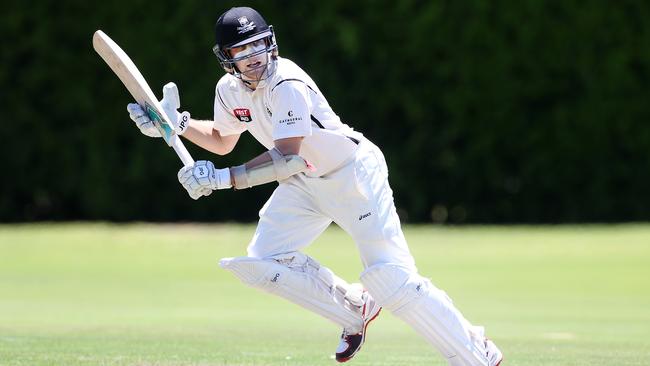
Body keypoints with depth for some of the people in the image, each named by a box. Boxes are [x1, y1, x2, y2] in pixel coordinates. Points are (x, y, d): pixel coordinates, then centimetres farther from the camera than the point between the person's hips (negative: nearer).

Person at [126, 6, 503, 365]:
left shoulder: (288, 85, -27)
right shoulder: (229, 90, -1)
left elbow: (286, 158, -33)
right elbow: (222, 141, 18)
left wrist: (221, 179, -35)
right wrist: (175, 124, 4)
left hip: (353, 171, -8)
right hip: (304, 186, 8)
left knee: (392, 278, -18)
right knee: (261, 263, -6)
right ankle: (355, 309, 10)